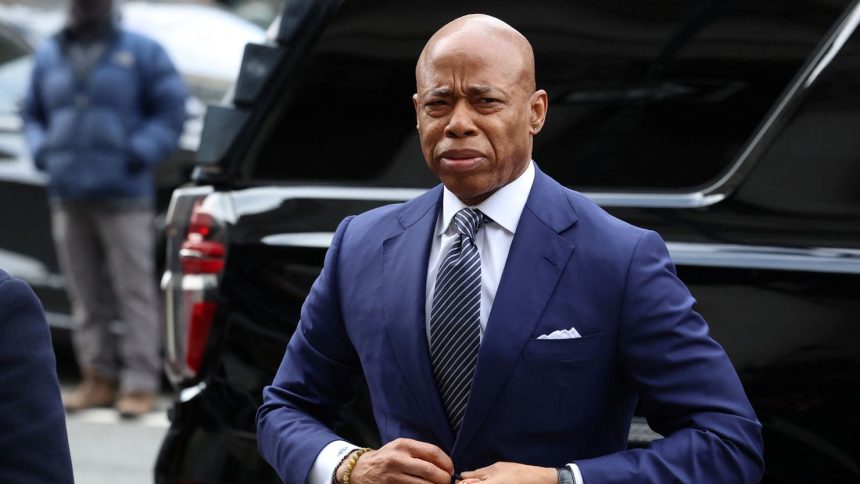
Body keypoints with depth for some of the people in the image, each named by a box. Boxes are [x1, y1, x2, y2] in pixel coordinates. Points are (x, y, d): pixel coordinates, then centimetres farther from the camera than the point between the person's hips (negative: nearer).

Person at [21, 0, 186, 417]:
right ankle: (99, 378, 14)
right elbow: (31, 113, 23)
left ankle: (140, 385, -4)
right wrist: (42, 150, 4)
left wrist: (141, 152, -13)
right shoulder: (49, 56, 16)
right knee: (85, 293, 6)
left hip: (122, 195, -4)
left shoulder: (141, 53, 4)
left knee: (134, 290, -6)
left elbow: (171, 109, 0)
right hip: (68, 196, 4)